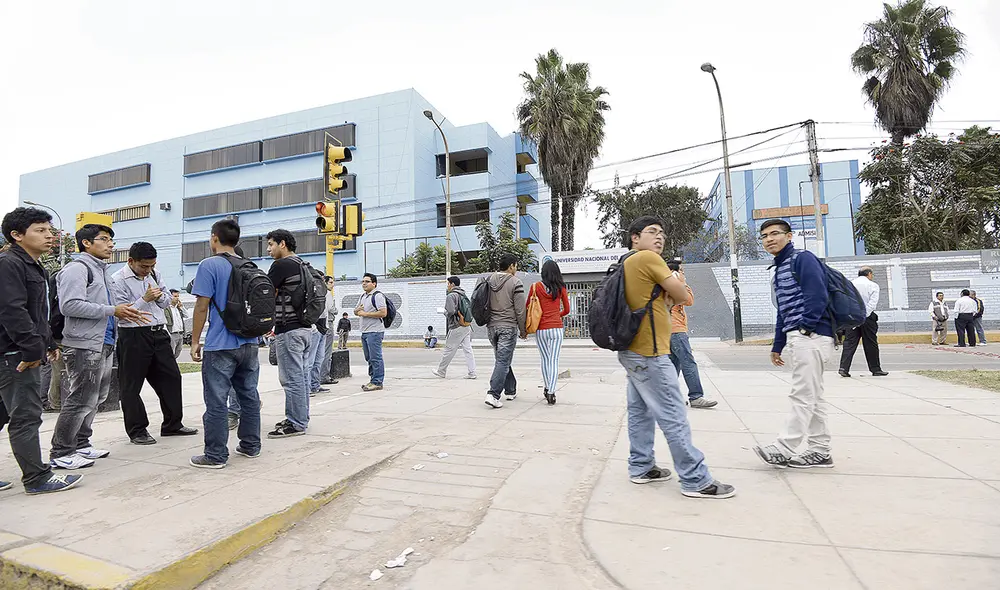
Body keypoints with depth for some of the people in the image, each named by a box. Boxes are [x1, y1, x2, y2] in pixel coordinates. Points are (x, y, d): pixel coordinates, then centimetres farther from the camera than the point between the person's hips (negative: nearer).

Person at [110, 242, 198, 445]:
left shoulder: (154, 274, 10)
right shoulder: (118, 280, -9)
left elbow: (167, 301, 15)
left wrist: (159, 295, -5)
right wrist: (145, 299, -20)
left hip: (159, 333, 6)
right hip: (133, 336, -6)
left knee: (171, 377, 9)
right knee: (131, 385, 4)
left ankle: (172, 424, 21)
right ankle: (137, 430, 17)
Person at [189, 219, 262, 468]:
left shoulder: (209, 265, -8)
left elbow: (202, 307, -11)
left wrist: (195, 341, -3)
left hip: (221, 346, -6)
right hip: (249, 343, 6)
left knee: (216, 401, 1)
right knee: (249, 396, 13)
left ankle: (216, 455, 7)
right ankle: (251, 446, 22)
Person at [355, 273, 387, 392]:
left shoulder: (377, 296, -10)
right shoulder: (363, 297, 20)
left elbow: (383, 313, -20)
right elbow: (355, 312, 27)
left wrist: (365, 314, -16)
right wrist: (358, 310, 1)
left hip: (374, 332, -10)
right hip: (364, 332, 10)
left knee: (375, 358, -8)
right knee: (369, 358, 13)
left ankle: (377, 382, -4)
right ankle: (373, 380, 21)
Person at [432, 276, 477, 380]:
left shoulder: (451, 296, -11)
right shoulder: (464, 295, 13)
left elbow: (451, 311, -21)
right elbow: (471, 309, 16)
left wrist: (445, 312, -1)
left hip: (456, 327, -7)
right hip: (467, 326, 7)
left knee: (448, 350, 5)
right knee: (468, 350, 5)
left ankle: (441, 371, 17)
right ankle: (472, 373, 3)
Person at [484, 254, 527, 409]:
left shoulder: (489, 281, 7)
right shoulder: (515, 282, -9)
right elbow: (520, 310, -9)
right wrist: (523, 330, 1)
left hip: (491, 326, 6)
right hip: (508, 327, -6)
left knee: (503, 359, 17)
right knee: (503, 361, -4)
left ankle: (511, 391, 25)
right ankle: (493, 394, -13)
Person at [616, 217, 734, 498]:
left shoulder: (628, 264, 15)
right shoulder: (648, 258, -13)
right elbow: (681, 295, -10)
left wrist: (668, 288, 1)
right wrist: (676, 282, 10)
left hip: (634, 351, 10)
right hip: (649, 353, -10)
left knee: (640, 412, 14)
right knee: (674, 418, -5)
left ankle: (641, 468, 21)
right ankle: (696, 481, 1)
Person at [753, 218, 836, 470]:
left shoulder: (803, 258, -6)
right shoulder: (779, 269, 21)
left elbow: (818, 296, -18)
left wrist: (806, 326, -21)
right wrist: (778, 345, 20)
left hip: (811, 336, -10)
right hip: (797, 337, 10)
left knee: (802, 396, -5)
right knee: (813, 396, 12)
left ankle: (784, 449, -2)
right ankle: (819, 451, 19)